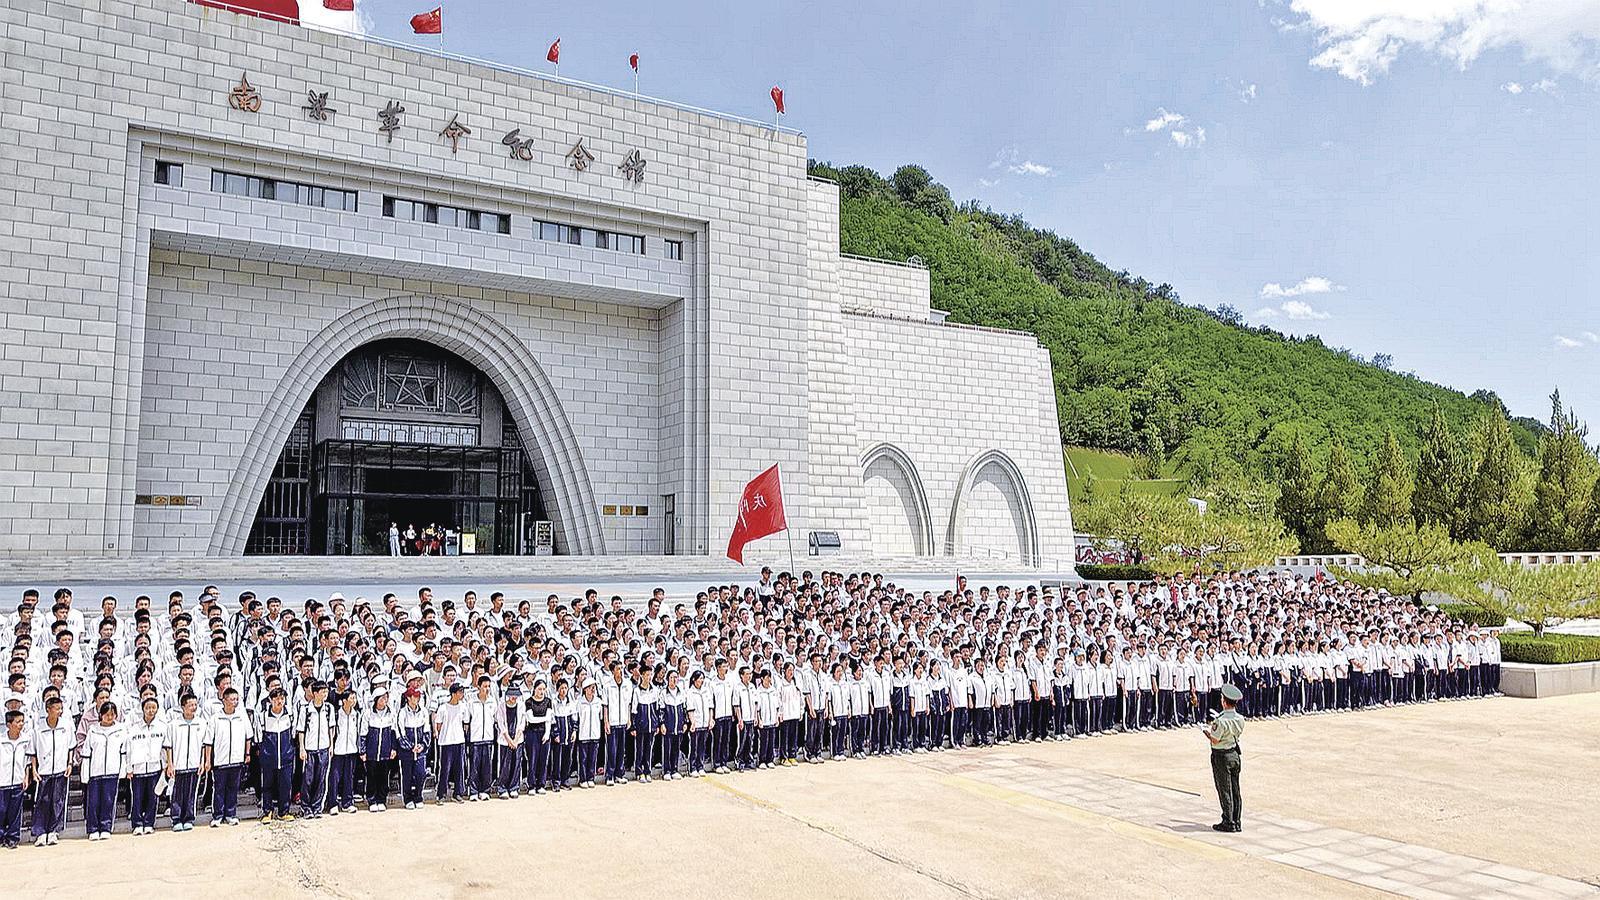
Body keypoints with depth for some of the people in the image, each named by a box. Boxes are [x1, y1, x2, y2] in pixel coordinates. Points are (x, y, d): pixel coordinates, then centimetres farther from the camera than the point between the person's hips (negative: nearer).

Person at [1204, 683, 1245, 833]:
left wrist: (1207, 731, -1)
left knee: (1225, 791, 3)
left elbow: (1215, 740, -19)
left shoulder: (1221, 721, -24)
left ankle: (1228, 823, 8)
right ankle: (1237, 822, 19)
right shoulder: (1240, 719, -1)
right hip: (1235, 754, 7)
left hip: (1222, 756, -7)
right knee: (1235, 791, 13)